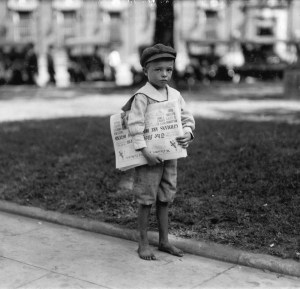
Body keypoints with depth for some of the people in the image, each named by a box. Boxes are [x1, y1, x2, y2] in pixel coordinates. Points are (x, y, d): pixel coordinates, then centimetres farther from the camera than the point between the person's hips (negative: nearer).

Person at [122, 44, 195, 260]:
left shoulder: (175, 95, 6)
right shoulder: (142, 96, -14)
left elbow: (187, 118, 9)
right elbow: (135, 125, -21)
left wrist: (187, 133, -12)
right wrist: (145, 151, -26)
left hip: (170, 155, 6)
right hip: (149, 156, -6)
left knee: (165, 199, 14)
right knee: (147, 201, 4)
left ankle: (164, 240, 27)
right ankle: (143, 243, 17)